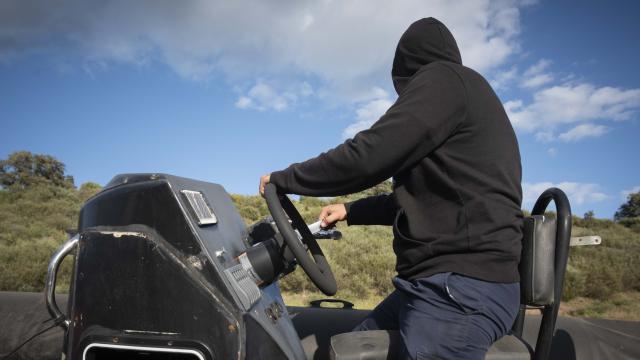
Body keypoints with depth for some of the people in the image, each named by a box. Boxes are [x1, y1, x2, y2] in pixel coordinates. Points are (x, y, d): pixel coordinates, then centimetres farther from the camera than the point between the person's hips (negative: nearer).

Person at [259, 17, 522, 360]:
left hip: (462, 288, -10)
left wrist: (283, 179, -1)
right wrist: (352, 211, 30)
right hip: (442, 283, 10)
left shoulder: (444, 80, -8)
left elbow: (367, 157, -16)